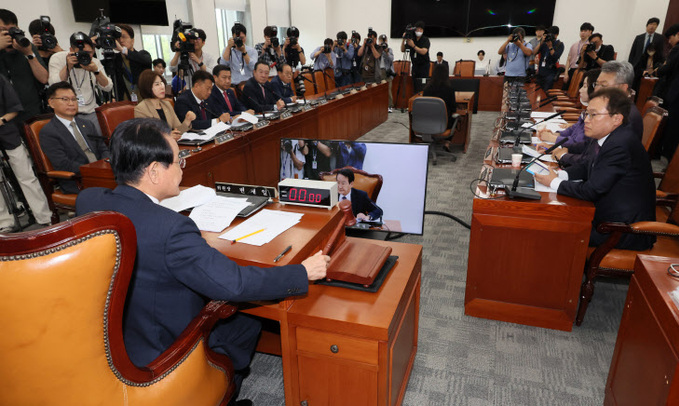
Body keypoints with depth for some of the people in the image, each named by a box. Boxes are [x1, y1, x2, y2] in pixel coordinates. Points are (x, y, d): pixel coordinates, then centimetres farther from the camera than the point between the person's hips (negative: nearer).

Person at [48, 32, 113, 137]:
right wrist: (68, 66, -17)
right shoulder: (58, 58, 2)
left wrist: (96, 71, -16)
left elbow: (107, 88, 0)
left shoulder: (95, 62, 10)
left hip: (91, 113, 3)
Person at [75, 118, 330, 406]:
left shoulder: (86, 200, -12)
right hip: (159, 356, -7)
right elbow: (233, 283, -34)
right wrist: (303, 273, -24)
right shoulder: (169, 228, -36)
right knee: (249, 325, 15)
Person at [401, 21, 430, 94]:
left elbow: (423, 52, -19)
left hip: (423, 66, -5)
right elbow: (402, 50, 8)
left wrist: (413, 46, -25)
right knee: (415, 88, 4)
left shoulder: (426, 40, -4)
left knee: (422, 88, -14)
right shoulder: (411, 40, 10)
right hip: (415, 66, 5)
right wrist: (404, 40, -6)